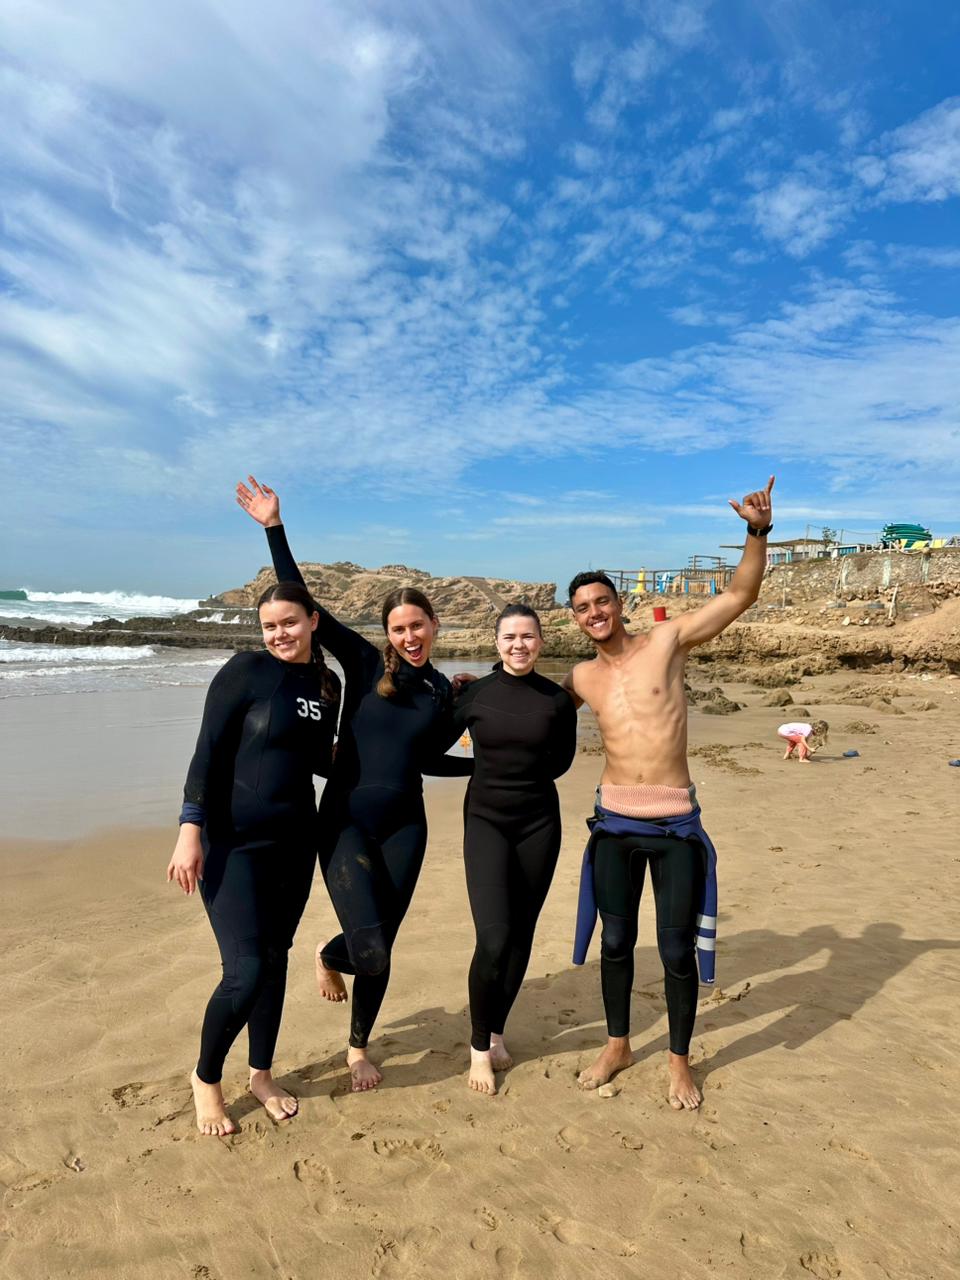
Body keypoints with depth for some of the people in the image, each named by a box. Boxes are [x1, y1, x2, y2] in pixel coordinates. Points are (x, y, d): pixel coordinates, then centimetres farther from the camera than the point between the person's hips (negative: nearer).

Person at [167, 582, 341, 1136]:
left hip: (295, 840, 5)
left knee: (275, 958, 15)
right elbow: (208, 753, -13)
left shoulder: (328, 685, 5)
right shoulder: (246, 670, -11)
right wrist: (191, 831, -18)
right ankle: (206, 1077, 22)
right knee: (246, 972, -7)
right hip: (233, 841, -5)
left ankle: (262, 1074, 36)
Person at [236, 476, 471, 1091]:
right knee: (368, 948, -14)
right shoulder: (365, 663, -6)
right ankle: (329, 957, 25)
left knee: (380, 950, 11)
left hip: (404, 827, 4)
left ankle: (360, 1049, 42)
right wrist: (275, 527, -18)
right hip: (346, 821, -3)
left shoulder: (442, 691, 5)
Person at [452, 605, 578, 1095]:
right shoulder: (475, 693, -5)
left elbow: (560, 761, 10)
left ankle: (495, 1032, 32)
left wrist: (524, 774, 4)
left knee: (521, 936, 10)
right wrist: (492, 770, -3)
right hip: (485, 821, -2)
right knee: (494, 939, -11)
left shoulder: (559, 699, -2)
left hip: (539, 823, 2)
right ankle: (478, 1045, 12)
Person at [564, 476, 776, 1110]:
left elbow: (740, 596, -8)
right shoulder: (582, 677, 5)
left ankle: (681, 1061, 30)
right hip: (614, 823, 3)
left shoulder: (667, 641, -5)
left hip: (675, 825, -3)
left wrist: (759, 532, -22)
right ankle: (618, 1046, 36)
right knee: (616, 941, 14)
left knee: (678, 949, 6)